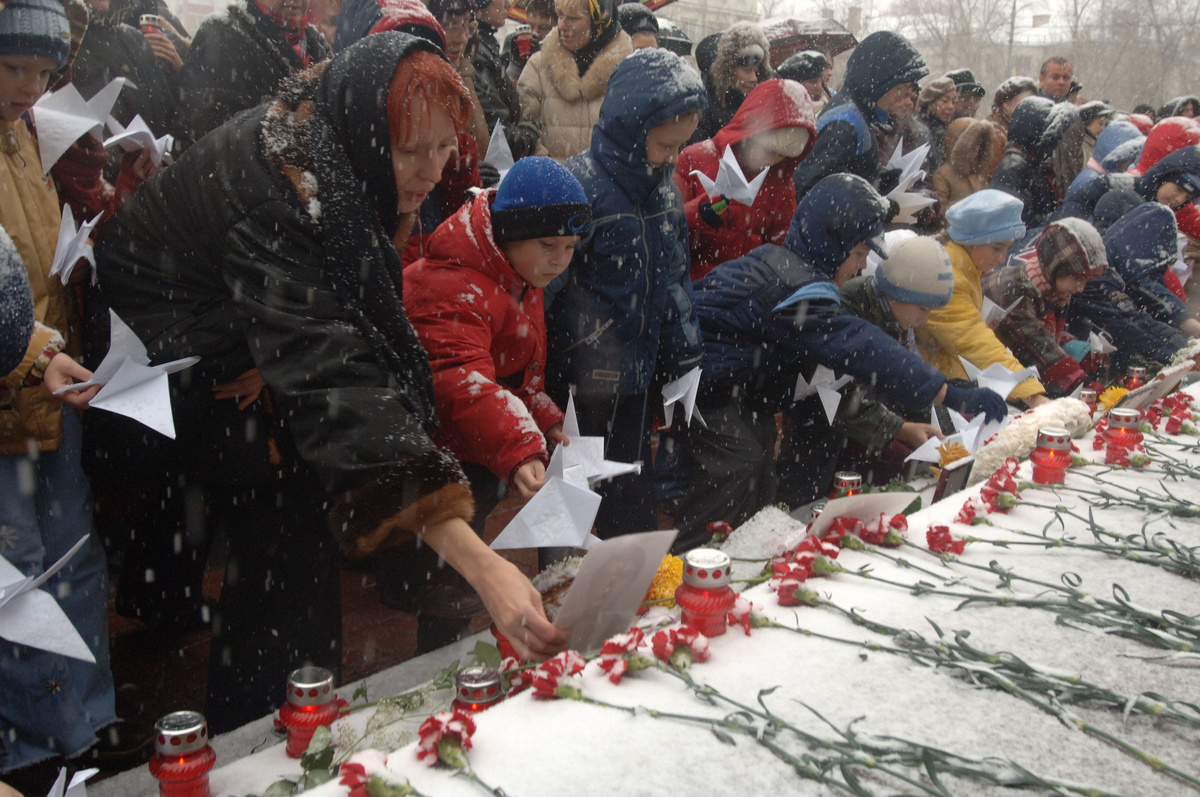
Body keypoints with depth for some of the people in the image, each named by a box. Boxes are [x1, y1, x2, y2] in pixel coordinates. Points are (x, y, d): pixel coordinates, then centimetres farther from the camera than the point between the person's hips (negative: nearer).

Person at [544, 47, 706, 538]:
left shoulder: (663, 185, 7)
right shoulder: (580, 185, -17)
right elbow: (542, 286, -17)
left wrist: (683, 362, 14)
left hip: (635, 378, 7)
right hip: (580, 386, -6)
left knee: (632, 505, 17)